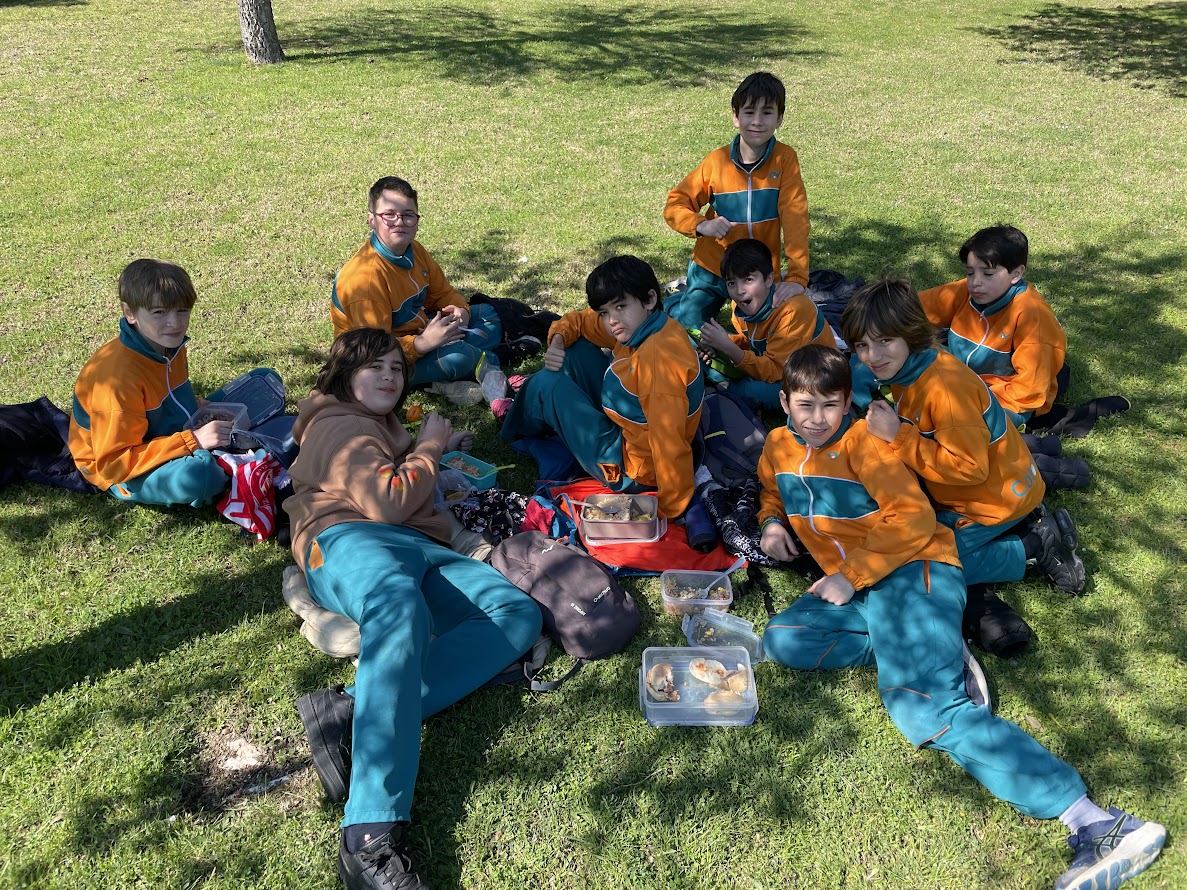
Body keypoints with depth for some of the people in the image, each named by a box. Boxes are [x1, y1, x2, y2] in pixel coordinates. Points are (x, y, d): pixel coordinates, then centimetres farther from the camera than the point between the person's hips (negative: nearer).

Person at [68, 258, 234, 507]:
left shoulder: (169, 347, -4)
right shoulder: (118, 376, -29)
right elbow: (113, 464, -28)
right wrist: (193, 441, -33)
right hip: (121, 476, -8)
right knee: (196, 474, -43)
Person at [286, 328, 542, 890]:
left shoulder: (390, 429, 38)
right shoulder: (338, 424, 11)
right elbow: (387, 502, -5)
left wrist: (431, 447, 26)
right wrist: (429, 448, 9)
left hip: (418, 549, 7)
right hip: (351, 542, -7)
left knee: (520, 614, -21)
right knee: (401, 609, -43)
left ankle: (348, 712, -36)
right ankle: (372, 836, -56)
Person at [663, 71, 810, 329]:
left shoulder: (785, 159, -13)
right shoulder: (716, 161, -11)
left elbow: (795, 219, -20)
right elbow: (674, 205, -7)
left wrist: (797, 276, -31)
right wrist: (701, 225, -28)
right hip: (712, 269, 0)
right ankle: (681, 296, 31)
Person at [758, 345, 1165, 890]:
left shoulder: (861, 441, -7)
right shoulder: (777, 446, 12)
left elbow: (913, 520, -12)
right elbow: (772, 491, 32)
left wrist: (850, 575, -16)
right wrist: (772, 522, 9)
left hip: (912, 570, -7)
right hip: (854, 589, 7)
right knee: (782, 640, -15)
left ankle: (1094, 823, -33)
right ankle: (925, 649, -8)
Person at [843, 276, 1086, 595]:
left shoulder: (945, 387, -31)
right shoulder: (903, 369, -5)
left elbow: (969, 467, -30)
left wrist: (898, 436, -31)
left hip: (996, 499, -9)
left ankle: (1037, 545, 0)